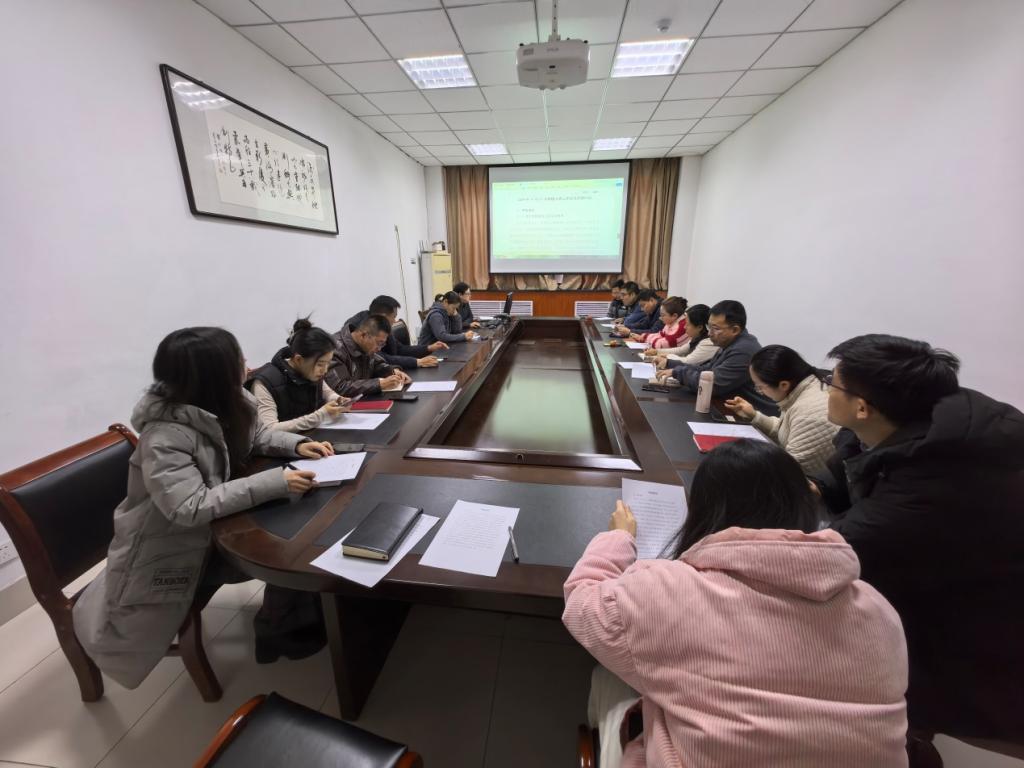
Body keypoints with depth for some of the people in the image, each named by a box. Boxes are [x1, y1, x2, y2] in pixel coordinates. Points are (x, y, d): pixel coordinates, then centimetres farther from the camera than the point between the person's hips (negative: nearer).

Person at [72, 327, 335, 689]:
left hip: (213, 523, 6)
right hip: (172, 548, -6)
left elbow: (255, 435, 8)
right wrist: (273, 482, -39)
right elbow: (190, 508, -35)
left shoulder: (227, 405, -9)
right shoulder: (165, 436, -30)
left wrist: (297, 444, -10)